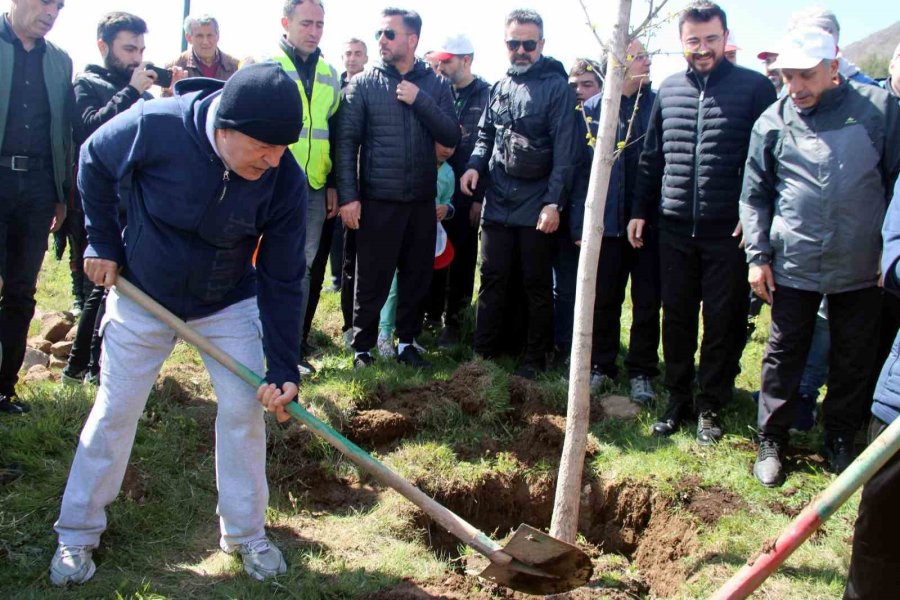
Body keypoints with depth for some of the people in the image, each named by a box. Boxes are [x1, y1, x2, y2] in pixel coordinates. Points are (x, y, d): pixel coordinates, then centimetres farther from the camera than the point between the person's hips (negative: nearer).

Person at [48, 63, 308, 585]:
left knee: (244, 409, -2)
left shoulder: (285, 179, -25)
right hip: (143, 294, -1)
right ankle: (78, 533, 26)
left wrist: (283, 368, -21)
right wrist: (104, 242, -5)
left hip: (229, 304, 1)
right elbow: (94, 164, -7)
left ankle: (245, 532, 19)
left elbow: (282, 280, -17)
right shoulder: (155, 126, -30)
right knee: (115, 411, 7)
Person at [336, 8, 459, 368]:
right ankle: (362, 347, 18)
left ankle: (406, 342, 28)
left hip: (422, 202, 3)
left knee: (417, 278, 12)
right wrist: (348, 196, -11)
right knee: (371, 281, 3)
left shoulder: (435, 85, 6)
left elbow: (451, 137, -2)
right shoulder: (362, 84, -1)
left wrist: (420, 100, -12)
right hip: (377, 201, -2)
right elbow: (346, 142, -5)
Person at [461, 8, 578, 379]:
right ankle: (483, 352, 19)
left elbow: (565, 152, -12)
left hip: (536, 207, -5)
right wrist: (476, 165, 0)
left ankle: (535, 358, 17)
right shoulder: (500, 87, 12)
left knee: (538, 285, 6)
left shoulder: (556, 88, -7)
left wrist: (554, 203, -18)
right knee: (492, 279, 10)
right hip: (498, 203, 5)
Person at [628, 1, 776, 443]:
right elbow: (651, 158, 16)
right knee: (676, 317, 10)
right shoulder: (668, 90, 9)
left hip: (729, 229, -3)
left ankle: (710, 407, 17)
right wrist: (639, 211, 13)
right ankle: (678, 399, 23)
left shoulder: (754, 88, -3)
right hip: (675, 228, 4)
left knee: (723, 321, 5)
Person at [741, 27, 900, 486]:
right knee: (784, 357, 8)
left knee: (854, 361, 12)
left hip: (861, 267, 0)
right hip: (792, 265, 0)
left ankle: (840, 440, 31)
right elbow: (754, 195, 6)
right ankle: (771, 440, 22)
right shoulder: (772, 122, -1)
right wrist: (757, 256, -1)